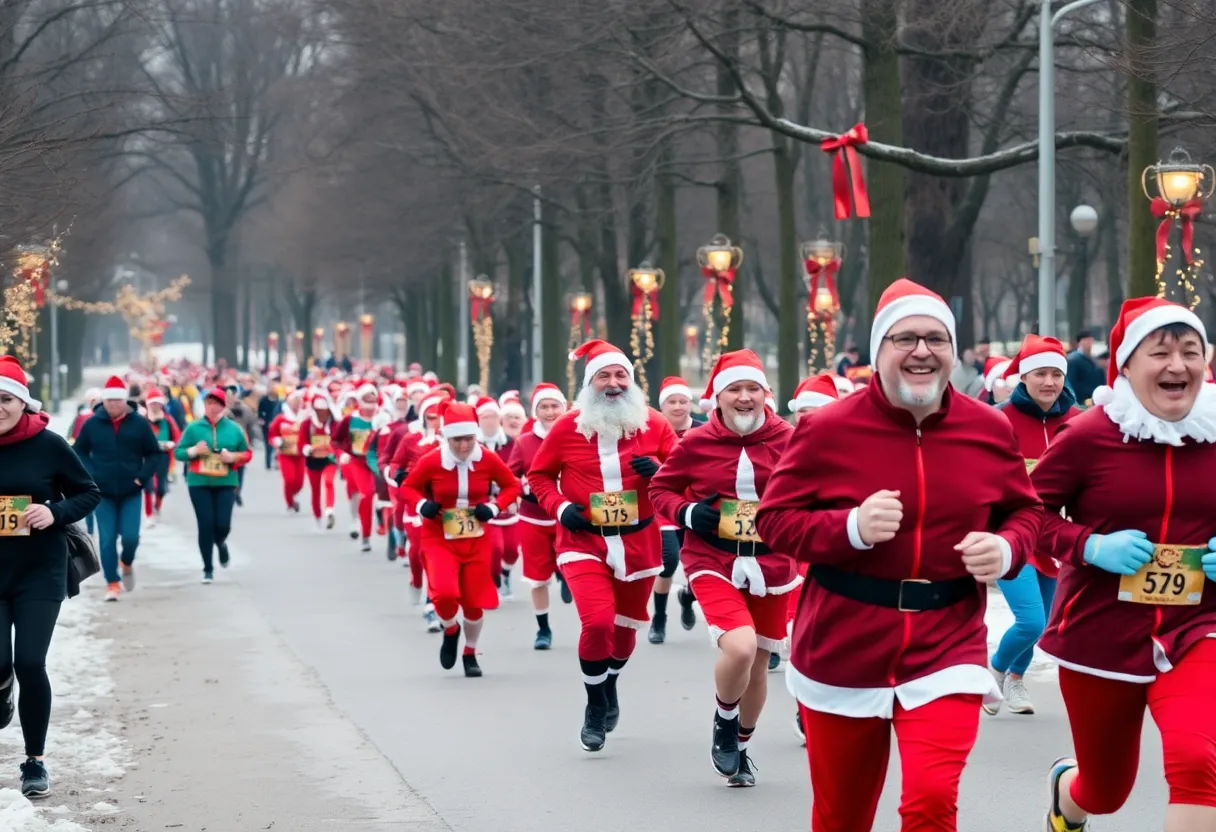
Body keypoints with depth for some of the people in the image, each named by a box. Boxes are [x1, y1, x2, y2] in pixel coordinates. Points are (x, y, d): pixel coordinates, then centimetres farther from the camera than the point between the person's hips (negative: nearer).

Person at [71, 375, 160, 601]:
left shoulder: (139, 423, -3)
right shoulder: (93, 424, -2)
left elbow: (153, 453, 5)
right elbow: (79, 452, 8)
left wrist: (142, 476, -7)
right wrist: (90, 476, -4)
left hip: (131, 492, 0)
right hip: (102, 492, 0)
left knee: (130, 536, -7)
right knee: (107, 539, -2)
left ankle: (127, 564, 26)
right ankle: (112, 583, 8)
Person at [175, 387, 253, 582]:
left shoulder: (234, 429, 6)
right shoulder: (193, 428, 4)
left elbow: (247, 454, 11)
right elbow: (179, 452, 5)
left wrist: (233, 457, -10)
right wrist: (193, 451, -15)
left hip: (225, 484, 0)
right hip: (199, 484, 0)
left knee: (223, 524, -9)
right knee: (205, 525, -5)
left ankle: (221, 544, 30)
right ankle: (208, 569, 8)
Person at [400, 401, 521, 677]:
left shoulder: (488, 459, -10)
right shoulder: (431, 461, -14)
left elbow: (512, 486, 4)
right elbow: (407, 487, 2)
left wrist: (494, 507, -12)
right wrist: (422, 505, -18)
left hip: (477, 540, 2)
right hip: (440, 539, -2)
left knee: (474, 602, 6)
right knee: (445, 593, -23)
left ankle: (470, 654, 33)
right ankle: (450, 631, 13)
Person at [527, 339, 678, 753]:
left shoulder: (654, 424, -3)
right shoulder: (568, 427, -4)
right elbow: (539, 475, 7)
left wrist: (658, 470, -17)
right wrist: (559, 507, -9)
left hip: (638, 541, 2)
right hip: (584, 541, -2)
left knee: (625, 626, 15)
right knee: (597, 622, -19)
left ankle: (610, 686, 46)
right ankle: (596, 707, 3)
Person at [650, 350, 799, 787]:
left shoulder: (788, 440, -4)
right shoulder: (696, 444, -5)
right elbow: (661, 489, 7)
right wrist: (688, 513, -12)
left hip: (772, 566, 2)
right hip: (714, 565, -2)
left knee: (758, 662, 14)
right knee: (739, 647, -25)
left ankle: (740, 748, 40)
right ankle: (724, 724, 7)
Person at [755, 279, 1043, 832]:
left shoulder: (990, 430, -1)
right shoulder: (827, 430, -9)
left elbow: (1024, 511, 13)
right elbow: (773, 520, -6)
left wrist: (1006, 549, -11)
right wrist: (852, 528, -23)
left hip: (947, 647, 0)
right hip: (844, 651, 0)